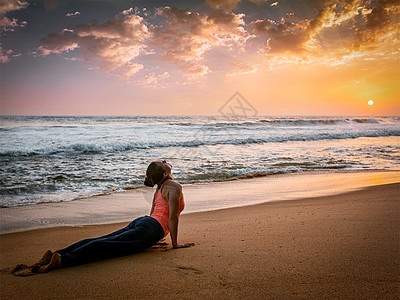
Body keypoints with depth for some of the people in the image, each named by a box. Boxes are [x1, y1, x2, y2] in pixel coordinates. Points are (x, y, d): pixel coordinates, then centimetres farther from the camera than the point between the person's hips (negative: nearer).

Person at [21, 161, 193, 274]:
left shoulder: (161, 187, 25)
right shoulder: (174, 186, -4)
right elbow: (173, 216, -10)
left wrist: (152, 237, 39)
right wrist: (175, 244, -3)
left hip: (139, 222, 8)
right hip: (150, 229, -8)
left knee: (100, 240, -4)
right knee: (107, 246, -20)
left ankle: (57, 254, -15)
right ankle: (62, 260, -32)